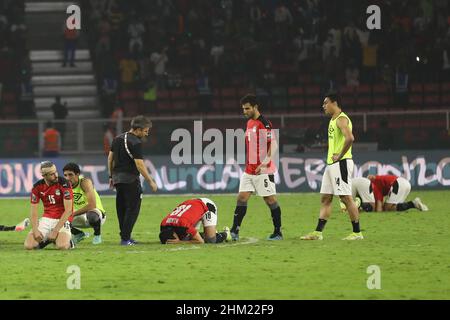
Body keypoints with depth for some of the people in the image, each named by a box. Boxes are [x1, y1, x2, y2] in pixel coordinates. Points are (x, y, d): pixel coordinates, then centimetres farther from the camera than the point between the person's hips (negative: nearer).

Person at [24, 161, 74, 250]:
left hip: (62, 219, -4)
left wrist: (55, 231, -20)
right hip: (46, 219, 4)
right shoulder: (37, 187, -3)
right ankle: (46, 239, 16)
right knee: (28, 245, -15)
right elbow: (33, 213, 1)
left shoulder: (64, 183, -15)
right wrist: (35, 230, -18)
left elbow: (68, 210, -16)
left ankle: (67, 239, 5)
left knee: (62, 246, -32)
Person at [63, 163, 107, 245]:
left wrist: (73, 214, -31)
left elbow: (92, 205, -32)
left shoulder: (85, 182, -22)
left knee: (91, 215, -41)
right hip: (79, 217, 6)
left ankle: (97, 234, -7)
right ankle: (78, 234, 13)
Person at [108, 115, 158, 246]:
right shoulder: (135, 143, -14)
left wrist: (111, 176, 23)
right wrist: (150, 181, -15)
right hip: (130, 179, -8)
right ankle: (125, 238, -9)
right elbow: (139, 164, -19)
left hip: (117, 177, 8)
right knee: (132, 208, -4)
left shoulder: (117, 139, 11)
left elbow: (110, 158, 16)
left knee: (122, 209, 13)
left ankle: (125, 236, 16)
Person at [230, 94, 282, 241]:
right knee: (242, 198, 1)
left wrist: (264, 163, -26)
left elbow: (273, 145, -18)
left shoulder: (264, 124, -13)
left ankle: (278, 233, 7)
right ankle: (234, 232, -1)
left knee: (270, 200, -1)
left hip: (263, 170, -8)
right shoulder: (249, 123, 14)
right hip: (249, 170, 8)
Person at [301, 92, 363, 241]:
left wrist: (339, 155, -21)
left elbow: (349, 138, -29)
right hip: (331, 164, 10)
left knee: (346, 198, -7)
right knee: (325, 198, 8)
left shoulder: (341, 119, -13)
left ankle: (357, 233, -3)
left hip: (341, 163, -10)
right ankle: (318, 232, 9)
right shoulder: (333, 120, 18)